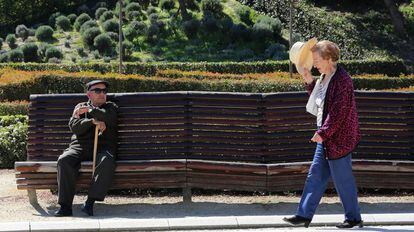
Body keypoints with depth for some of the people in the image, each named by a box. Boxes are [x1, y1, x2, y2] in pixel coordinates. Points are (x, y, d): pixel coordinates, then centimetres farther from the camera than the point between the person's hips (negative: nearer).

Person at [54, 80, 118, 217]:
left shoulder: (111, 107, 21)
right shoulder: (80, 107, 23)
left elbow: (110, 119, -5)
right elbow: (74, 127, 3)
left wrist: (90, 110, 1)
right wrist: (93, 121, -11)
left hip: (103, 147, -1)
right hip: (80, 146, 1)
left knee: (107, 162, -36)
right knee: (64, 160, -29)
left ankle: (90, 202, -37)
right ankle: (65, 206, -30)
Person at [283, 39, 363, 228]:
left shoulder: (341, 80, -19)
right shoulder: (325, 77, 10)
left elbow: (338, 112, -22)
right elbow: (319, 101, 22)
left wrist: (323, 133, -20)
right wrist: (309, 81, 12)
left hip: (338, 138, -10)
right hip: (326, 137, 10)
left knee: (343, 179, 1)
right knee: (315, 175, 10)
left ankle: (353, 218, 16)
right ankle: (304, 215, 14)